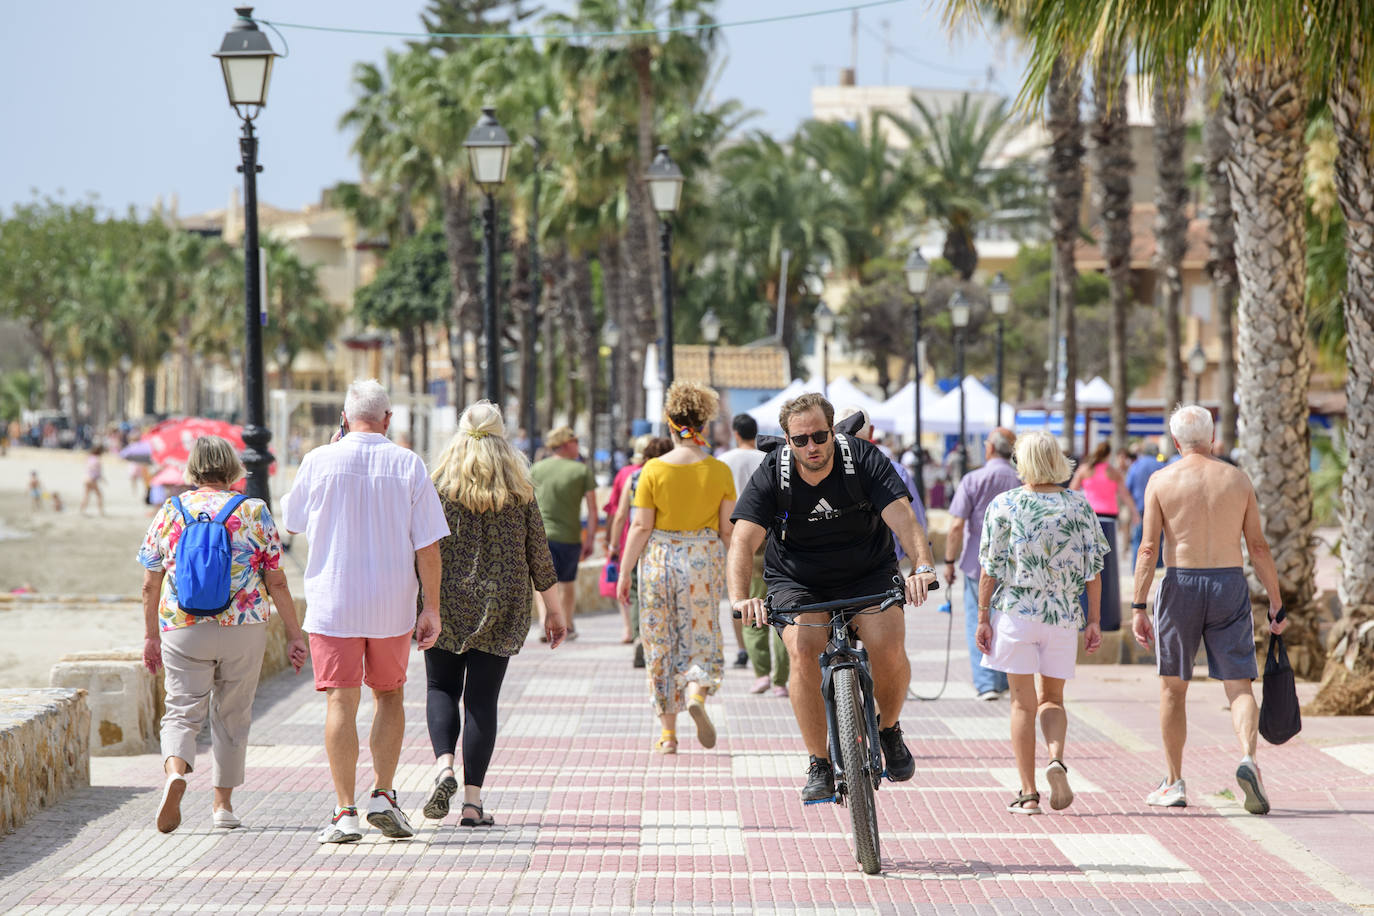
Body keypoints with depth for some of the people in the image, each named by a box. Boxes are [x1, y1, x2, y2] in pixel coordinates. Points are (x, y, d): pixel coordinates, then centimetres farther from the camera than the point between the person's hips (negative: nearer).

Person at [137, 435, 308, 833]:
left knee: (182, 712, 2)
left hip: (183, 630, 0)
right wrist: (294, 635, 6)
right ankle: (222, 803, 19)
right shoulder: (255, 512, 0)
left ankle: (175, 771, -27)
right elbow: (276, 582, 0)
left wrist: (151, 636, 17)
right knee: (232, 715, 14)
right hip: (244, 630, 0)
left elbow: (150, 585, 6)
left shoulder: (170, 512, 3)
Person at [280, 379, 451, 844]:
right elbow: (427, 544, -5)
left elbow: (292, 521, 11)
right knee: (390, 694, 18)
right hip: (391, 605, 1)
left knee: (341, 702, 0)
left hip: (333, 602, -1)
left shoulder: (319, 461, -5)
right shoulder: (408, 465, -4)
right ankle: (383, 795, 10)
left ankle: (345, 813, -4)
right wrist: (432, 606, 2)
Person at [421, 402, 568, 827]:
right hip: (502, 608, 1)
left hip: (447, 604, -1)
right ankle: (472, 801, 1)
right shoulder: (520, 490, 0)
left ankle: (444, 765, -12)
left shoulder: (438, 486, -3)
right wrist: (554, 609, 11)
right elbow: (538, 553, 3)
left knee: (441, 689, 14)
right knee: (482, 698, 4)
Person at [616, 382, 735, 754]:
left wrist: (624, 572, 1)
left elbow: (641, 527, -7)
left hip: (660, 559, -1)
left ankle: (668, 734, 11)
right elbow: (727, 529, -1)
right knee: (702, 638, 11)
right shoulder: (719, 471, -4)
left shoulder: (654, 470, -8)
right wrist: (731, 571, 13)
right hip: (705, 559, 1)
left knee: (661, 643, 9)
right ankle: (697, 695, -21)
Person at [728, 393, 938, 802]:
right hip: (797, 581, 0)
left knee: (888, 648, -25)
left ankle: (889, 729, 6)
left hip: (868, 574, 0)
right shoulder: (771, 475, -17)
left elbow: (902, 517, -29)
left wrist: (923, 565, -49)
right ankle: (819, 764, -12)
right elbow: (744, 540, -26)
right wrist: (740, 597, -45)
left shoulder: (864, 460, -18)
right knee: (803, 652, -26)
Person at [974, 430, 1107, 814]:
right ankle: (1057, 759, -14)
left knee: (1023, 702, 4)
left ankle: (1028, 793, 2)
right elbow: (1093, 568, 2)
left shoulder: (1003, 505, -5)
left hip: (1016, 611, -2)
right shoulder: (1079, 505, 0)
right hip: (1064, 614, 2)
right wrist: (1094, 620, 8)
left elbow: (990, 569, -5)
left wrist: (983, 617, 2)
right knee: (1052, 699, 15)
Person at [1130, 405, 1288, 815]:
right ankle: (1248, 758, -25)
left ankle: (1174, 784, 17)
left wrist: (1138, 607, -6)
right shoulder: (1238, 480, 4)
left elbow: (1148, 548, -7)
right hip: (1230, 585, 1)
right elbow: (1258, 547, 3)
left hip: (1180, 584, -1)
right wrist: (1276, 604, 9)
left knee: (1173, 688, 12)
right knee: (1239, 685, 1)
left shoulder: (1161, 481, -1)